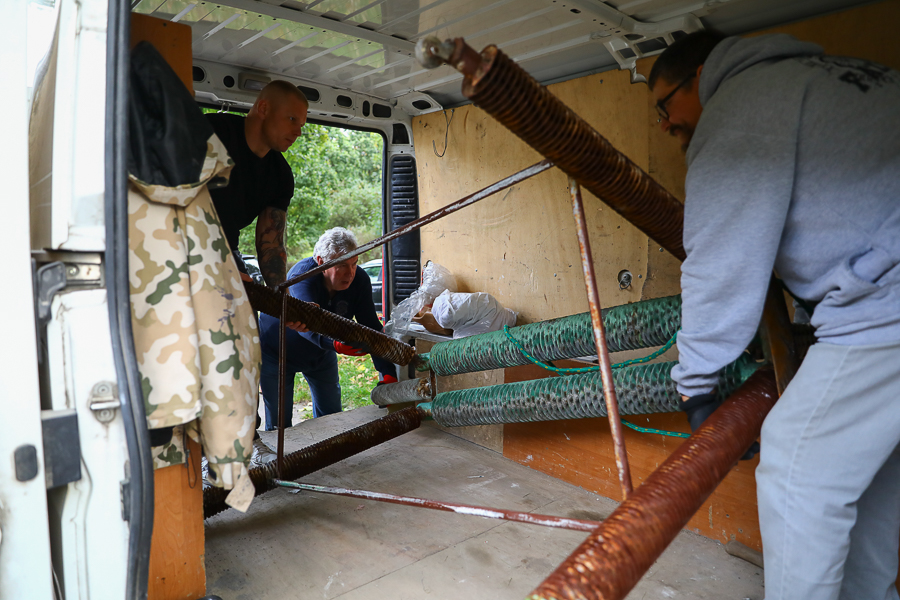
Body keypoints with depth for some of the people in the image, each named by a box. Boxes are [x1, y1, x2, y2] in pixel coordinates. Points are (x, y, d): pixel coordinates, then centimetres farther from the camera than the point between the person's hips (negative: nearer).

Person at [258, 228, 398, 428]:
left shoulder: (359, 280, -21)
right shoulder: (302, 275, -35)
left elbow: (371, 328, -24)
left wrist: (388, 374, -36)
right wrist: (334, 342, -74)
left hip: (321, 355, 4)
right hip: (277, 351, -4)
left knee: (331, 418, 9)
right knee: (279, 423, -2)